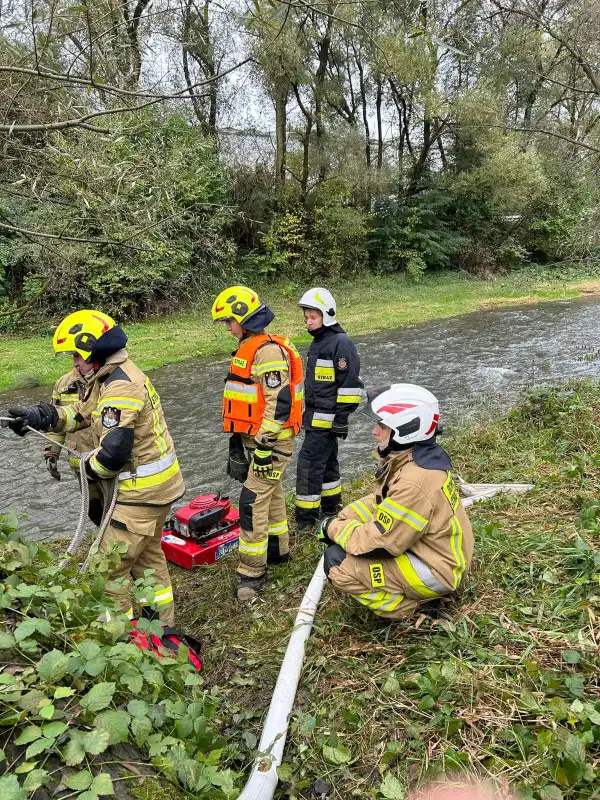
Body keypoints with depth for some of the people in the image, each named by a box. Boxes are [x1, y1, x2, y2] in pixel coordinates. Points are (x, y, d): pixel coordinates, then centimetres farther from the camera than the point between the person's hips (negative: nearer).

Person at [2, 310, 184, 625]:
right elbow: (83, 411, 13)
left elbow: (113, 451, -28)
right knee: (147, 553, 24)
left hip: (143, 491, -11)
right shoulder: (115, 376, 9)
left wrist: (91, 468, -8)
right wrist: (39, 416, -1)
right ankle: (161, 621, 39)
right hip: (155, 485, 11)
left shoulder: (120, 386, -24)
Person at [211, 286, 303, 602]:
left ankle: (252, 572, 0)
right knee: (271, 495, 20)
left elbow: (278, 401, -24)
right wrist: (239, 437, 24)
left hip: (271, 439, -10)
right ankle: (278, 549, 34)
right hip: (253, 437, 10)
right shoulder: (248, 348, 14)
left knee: (253, 501, -9)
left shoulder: (268, 351, -19)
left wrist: (265, 446, -23)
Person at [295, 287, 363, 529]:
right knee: (326, 460, 17)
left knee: (309, 462, -7)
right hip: (315, 415, 10)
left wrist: (342, 418, -19)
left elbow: (350, 383, -19)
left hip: (327, 418, -10)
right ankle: (330, 507, 30)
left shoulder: (340, 342, -15)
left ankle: (305, 517, 2)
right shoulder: (318, 341, 14)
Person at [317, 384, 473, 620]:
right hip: (426, 547, 10)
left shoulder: (415, 483, -32)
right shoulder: (410, 458, -2)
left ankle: (408, 608, -1)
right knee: (357, 512, 10)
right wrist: (341, 520, -1)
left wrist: (333, 528, -12)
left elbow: (378, 544, -27)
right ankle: (405, 588, 13)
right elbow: (381, 503, 12)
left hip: (436, 570, -10)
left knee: (337, 562, -17)